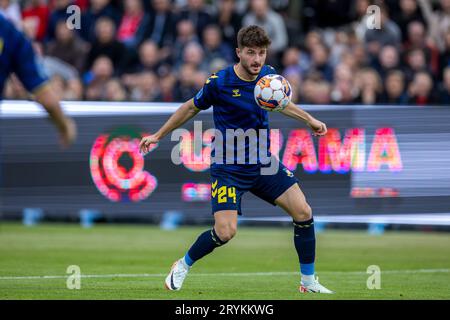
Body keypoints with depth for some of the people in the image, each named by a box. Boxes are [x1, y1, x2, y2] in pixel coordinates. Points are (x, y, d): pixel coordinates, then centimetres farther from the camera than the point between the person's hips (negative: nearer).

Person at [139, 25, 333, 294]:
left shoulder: (269, 75, -1)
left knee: (304, 213, -6)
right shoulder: (219, 83, -16)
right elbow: (192, 108, 1)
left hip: (264, 164, 5)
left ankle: (309, 282, 10)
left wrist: (310, 120, 13)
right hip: (228, 168, -5)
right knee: (225, 232, -17)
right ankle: (183, 266, 12)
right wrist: (158, 135, 9)